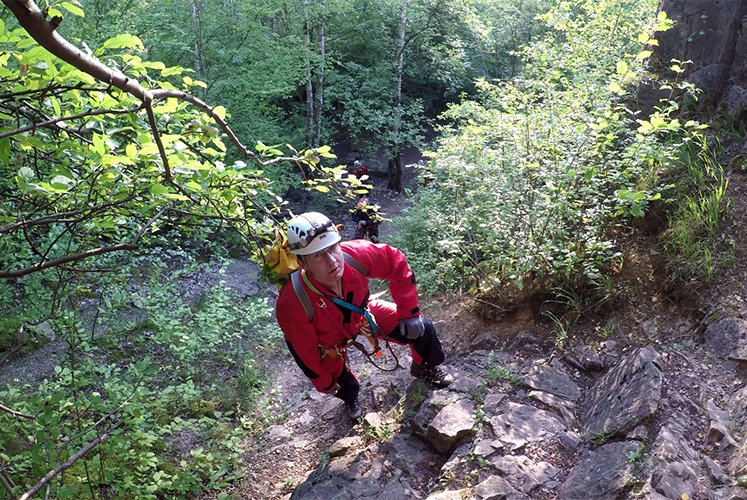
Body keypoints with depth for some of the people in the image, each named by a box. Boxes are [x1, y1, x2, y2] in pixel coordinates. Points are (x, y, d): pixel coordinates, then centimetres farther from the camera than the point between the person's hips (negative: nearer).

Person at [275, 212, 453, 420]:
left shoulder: (354, 254, -39)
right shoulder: (292, 303, -41)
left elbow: (397, 264, -19)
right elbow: (304, 352, -23)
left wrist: (409, 312, -15)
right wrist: (325, 384, -6)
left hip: (361, 313, 2)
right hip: (328, 341, -2)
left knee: (422, 328, -3)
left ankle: (426, 368, 32)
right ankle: (351, 399, 53)